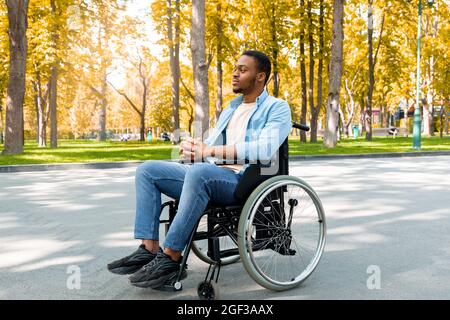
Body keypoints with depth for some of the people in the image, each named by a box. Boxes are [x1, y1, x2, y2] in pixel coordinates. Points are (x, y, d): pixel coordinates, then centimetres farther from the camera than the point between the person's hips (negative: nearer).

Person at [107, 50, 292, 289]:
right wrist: (192, 147, -4)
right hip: (210, 177, 8)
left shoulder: (277, 108, -1)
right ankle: (149, 250, -12)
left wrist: (211, 151, -21)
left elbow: (265, 149, -20)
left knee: (198, 172, -39)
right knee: (147, 170, -3)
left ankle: (171, 259, -29)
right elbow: (208, 147, 22)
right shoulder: (230, 109, 24)